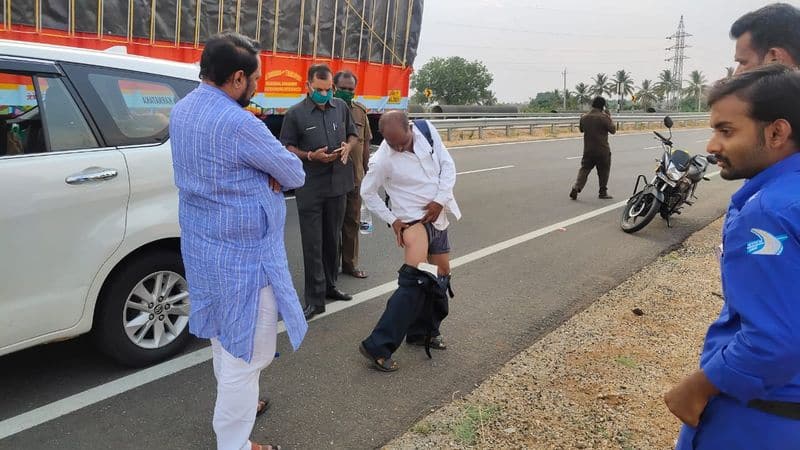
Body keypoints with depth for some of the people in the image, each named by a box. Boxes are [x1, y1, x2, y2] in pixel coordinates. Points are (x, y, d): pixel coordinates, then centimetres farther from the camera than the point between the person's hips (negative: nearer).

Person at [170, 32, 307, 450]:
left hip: (201, 246, 10)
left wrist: (266, 172, -4)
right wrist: (274, 170, 5)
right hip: (243, 254, -9)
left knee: (223, 336, 25)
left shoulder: (181, 110, 4)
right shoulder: (238, 125, -26)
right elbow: (295, 174, -14)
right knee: (247, 351, 4)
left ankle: (232, 403, 45)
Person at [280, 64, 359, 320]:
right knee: (312, 244, -2)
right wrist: (311, 156, -18)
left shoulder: (341, 107, 5)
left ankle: (329, 286, 32)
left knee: (333, 239, 16)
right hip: (309, 188, -4)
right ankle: (315, 300, 4)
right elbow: (287, 147, -2)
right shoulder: (295, 114, -6)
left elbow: (353, 134, 16)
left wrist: (348, 147, -6)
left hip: (338, 184, 4)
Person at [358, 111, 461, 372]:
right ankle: (377, 346, -19)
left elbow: (448, 164, -2)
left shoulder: (427, 130, -8)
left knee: (442, 275, 14)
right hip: (414, 221, -7)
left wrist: (440, 200, -12)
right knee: (415, 281, -22)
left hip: (438, 216, 7)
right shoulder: (383, 161, -19)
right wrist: (392, 220, -10)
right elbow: (367, 192, -5)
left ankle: (423, 332, 31)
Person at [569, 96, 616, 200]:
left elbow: (581, 129, 17)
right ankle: (603, 192, 17)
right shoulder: (603, 117, -14)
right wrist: (609, 117, 2)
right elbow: (613, 130, -7)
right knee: (604, 171, 10)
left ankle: (576, 188, -8)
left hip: (588, 150, 4)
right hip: (602, 150, -4)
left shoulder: (584, 117, 2)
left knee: (584, 169, 8)